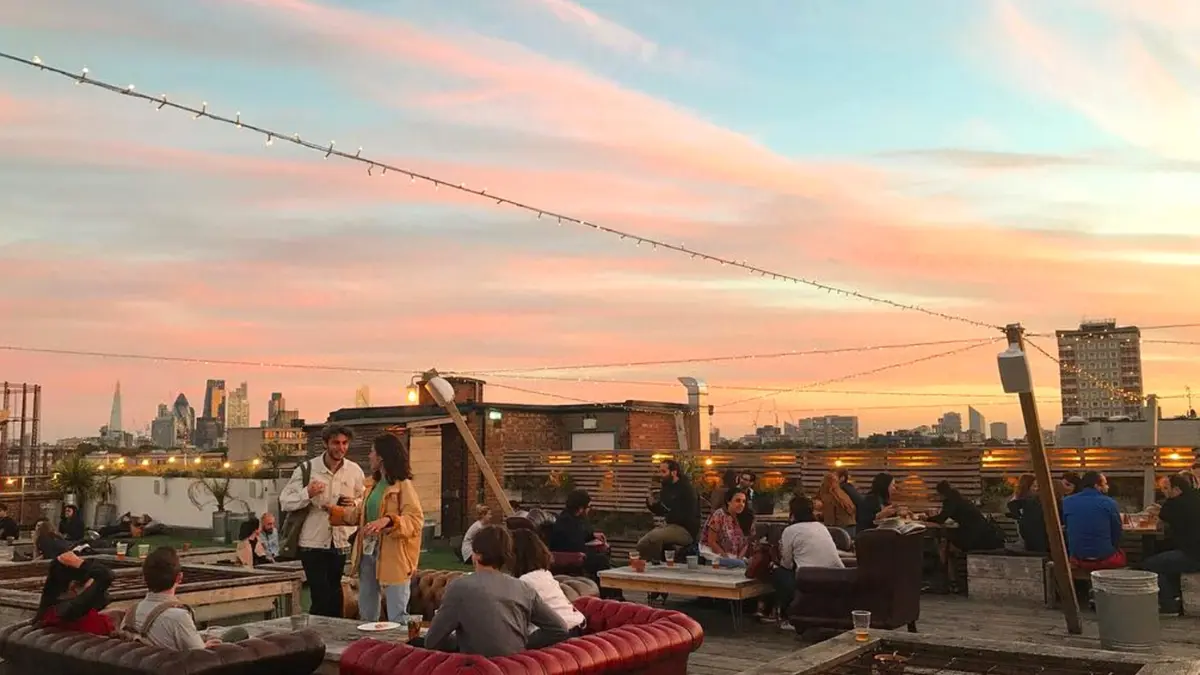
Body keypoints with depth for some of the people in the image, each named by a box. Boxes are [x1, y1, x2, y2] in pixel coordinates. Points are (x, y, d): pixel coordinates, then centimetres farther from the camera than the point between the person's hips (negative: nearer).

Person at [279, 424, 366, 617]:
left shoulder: (355, 471, 3)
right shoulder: (307, 469, -5)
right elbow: (284, 502, -5)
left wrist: (354, 504, -10)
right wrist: (307, 494, -23)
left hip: (341, 544, 3)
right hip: (313, 544, -3)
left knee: (335, 598, 13)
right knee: (321, 598, -6)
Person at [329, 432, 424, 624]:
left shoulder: (403, 485, -12)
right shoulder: (372, 483, 14)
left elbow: (416, 519, -22)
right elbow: (360, 515, 26)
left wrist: (387, 520, -34)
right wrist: (333, 511, 27)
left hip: (393, 557, -9)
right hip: (368, 553, 9)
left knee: (397, 617, -7)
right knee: (366, 615, 17)